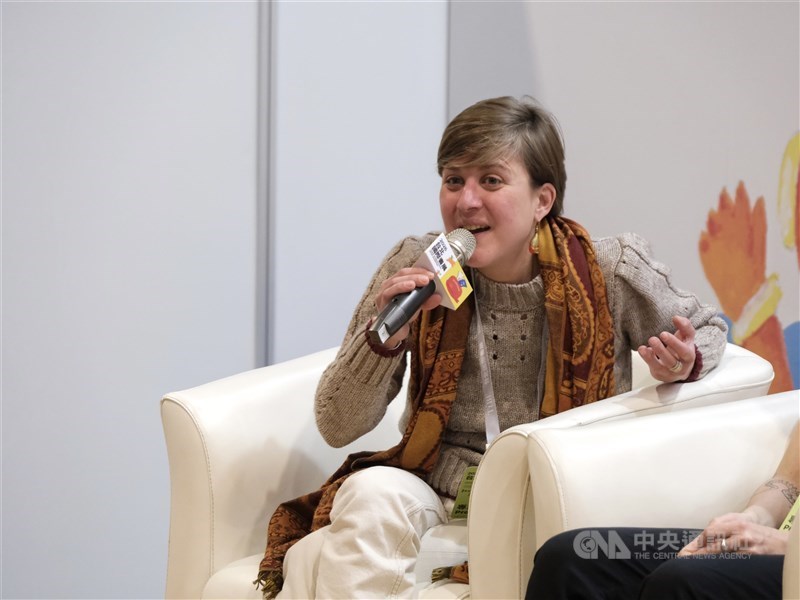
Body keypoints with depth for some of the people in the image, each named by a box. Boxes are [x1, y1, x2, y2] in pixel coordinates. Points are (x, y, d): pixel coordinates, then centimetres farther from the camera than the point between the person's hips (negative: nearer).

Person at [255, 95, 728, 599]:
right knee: (372, 492, -33)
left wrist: (683, 365, -13)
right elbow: (337, 428, -1)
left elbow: (707, 328, 13)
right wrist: (385, 336, -21)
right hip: (434, 490, 3)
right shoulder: (414, 266, -4)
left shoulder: (610, 273, -8)